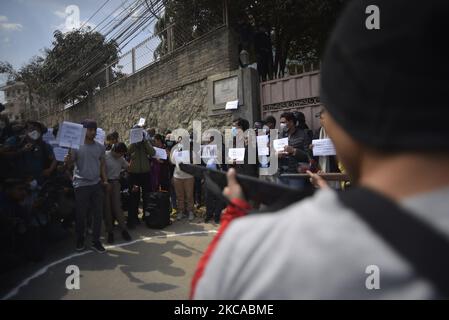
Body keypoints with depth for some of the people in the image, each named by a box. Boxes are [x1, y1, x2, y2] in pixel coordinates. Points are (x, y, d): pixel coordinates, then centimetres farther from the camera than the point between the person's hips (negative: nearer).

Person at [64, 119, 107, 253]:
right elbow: (68, 164, -7)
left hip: (96, 184, 3)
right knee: (81, 215, 7)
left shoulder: (100, 147, 6)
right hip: (81, 185, -3)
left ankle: (96, 241, 18)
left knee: (98, 214, 5)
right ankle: (80, 240, 26)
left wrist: (105, 180, 6)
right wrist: (67, 160, -31)